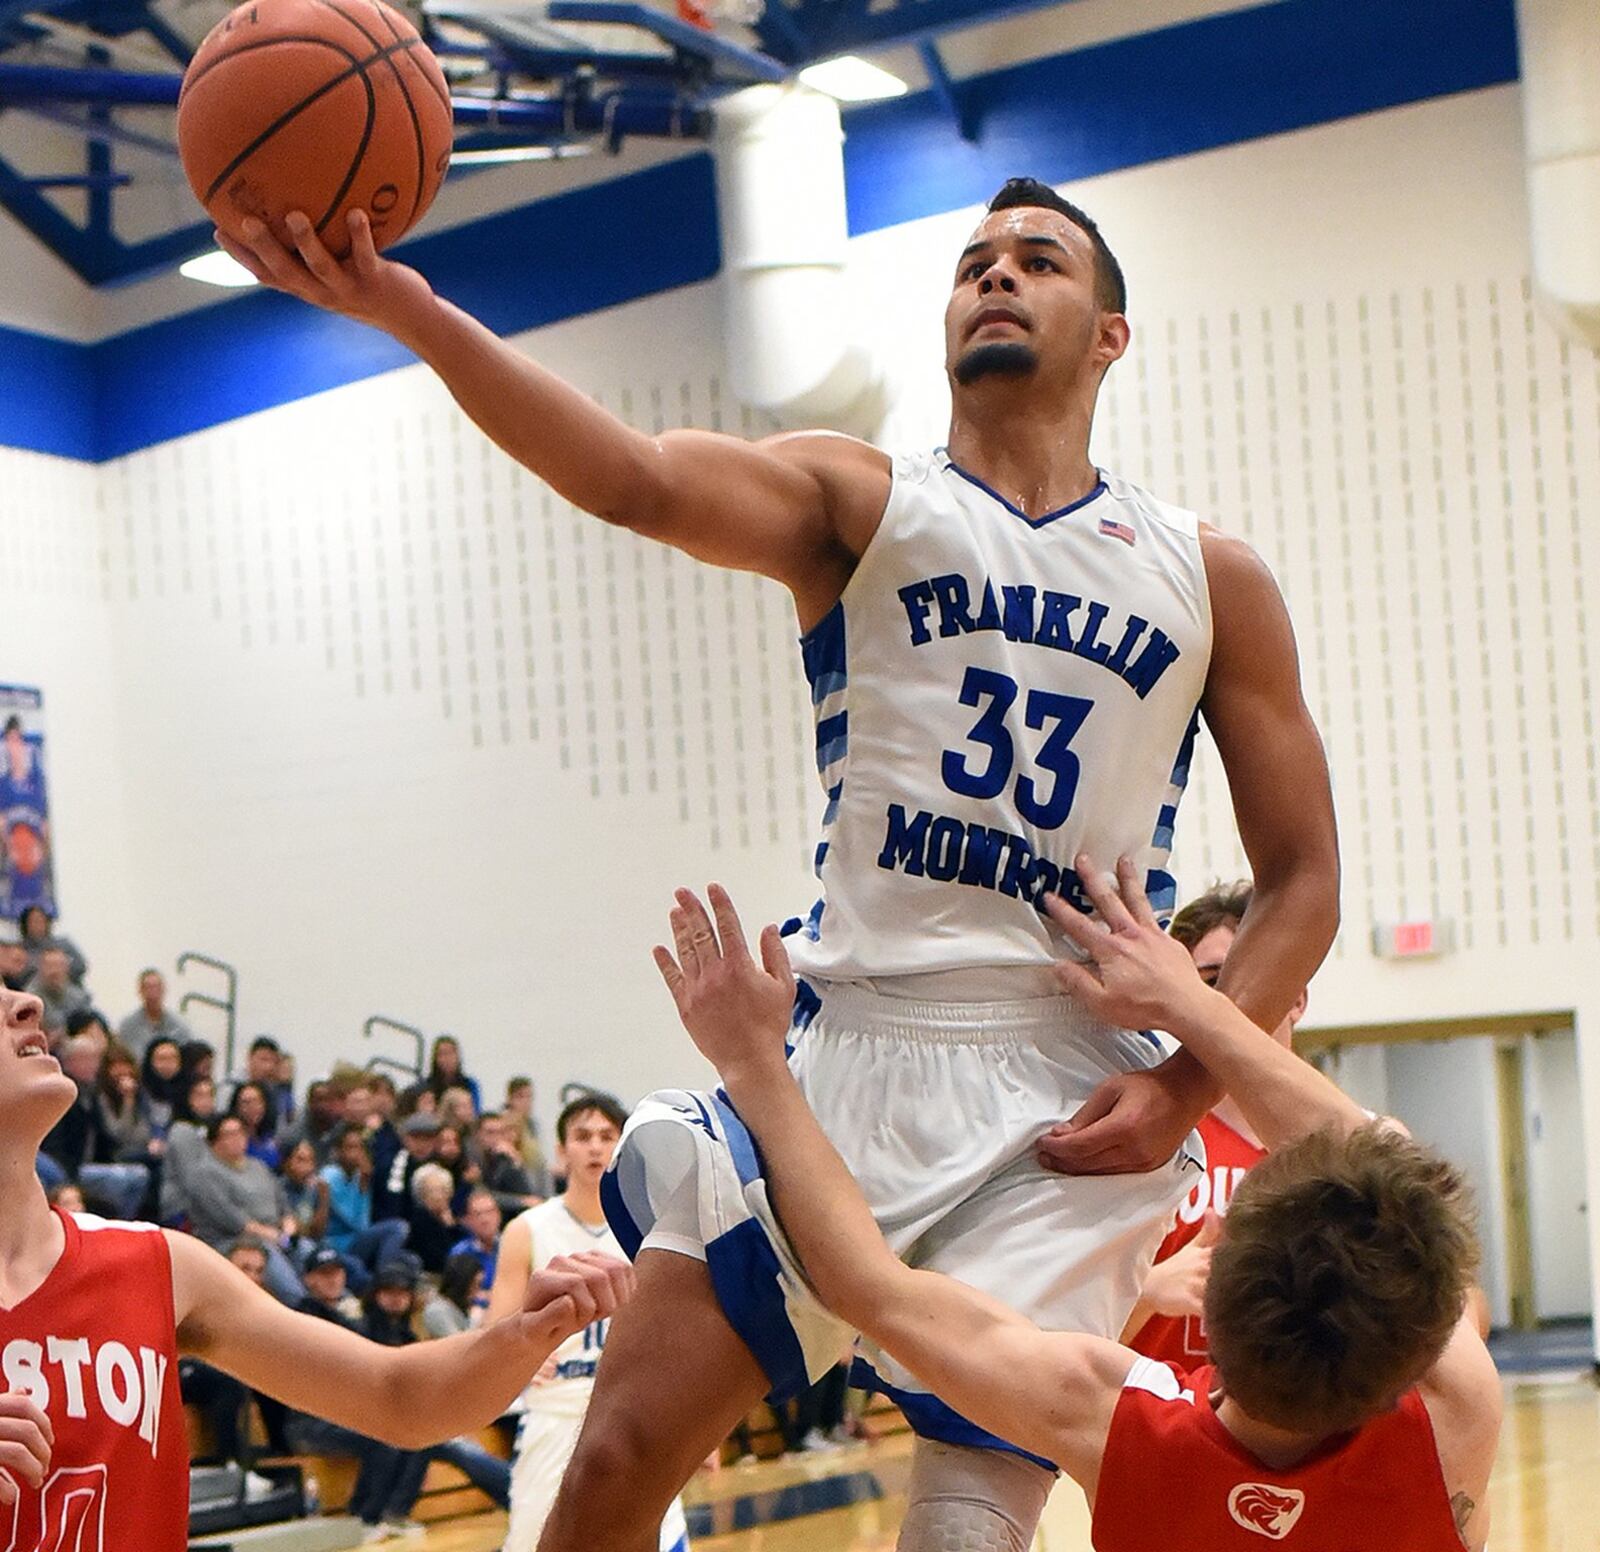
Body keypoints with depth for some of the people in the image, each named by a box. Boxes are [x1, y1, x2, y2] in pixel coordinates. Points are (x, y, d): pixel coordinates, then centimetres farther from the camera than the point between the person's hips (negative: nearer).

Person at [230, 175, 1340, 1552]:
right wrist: (409, 314, -31)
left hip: (1070, 1116, 0)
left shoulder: (1208, 579, 11)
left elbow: (1302, 881, 11)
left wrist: (1187, 1087, -7)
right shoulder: (860, 504, 8)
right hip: (844, 1059, 0)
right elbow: (640, 481, -14)